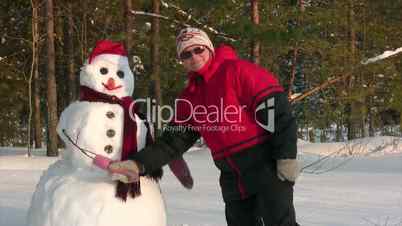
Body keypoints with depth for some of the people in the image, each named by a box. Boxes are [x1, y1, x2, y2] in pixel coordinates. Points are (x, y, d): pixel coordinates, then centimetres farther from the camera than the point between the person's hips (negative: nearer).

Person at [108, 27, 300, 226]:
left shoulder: (237, 70, -8)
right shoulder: (190, 96, 12)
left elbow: (275, 107, -13)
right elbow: (174, 141, 9)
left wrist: (287, 156, -17)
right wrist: (139, 164, -5)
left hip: (267, 166, -7)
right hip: (233, 178, 7)